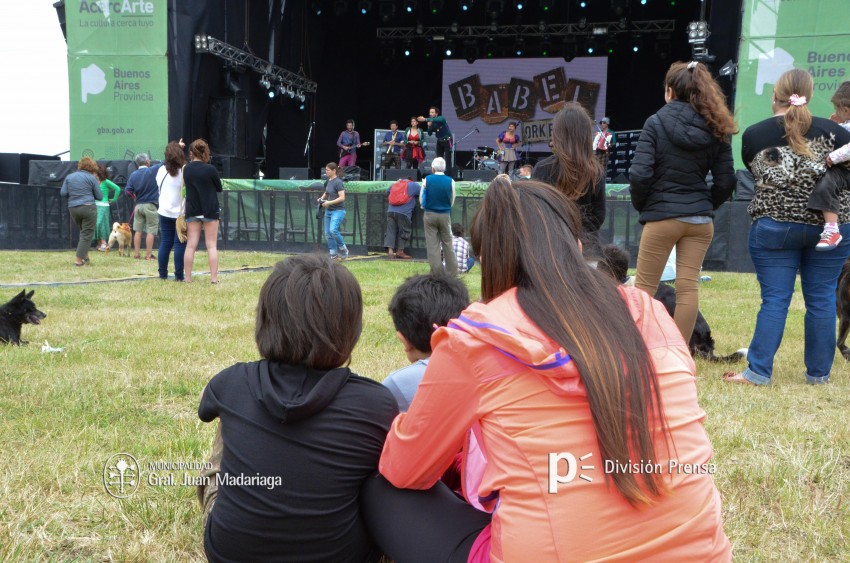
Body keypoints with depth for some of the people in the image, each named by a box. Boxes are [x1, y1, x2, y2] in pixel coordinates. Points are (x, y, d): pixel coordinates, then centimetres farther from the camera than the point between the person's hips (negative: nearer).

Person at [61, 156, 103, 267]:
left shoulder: (69, 177, 10)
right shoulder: (91, 178, -3)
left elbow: (63, 193, 5)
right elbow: (99, 197, 0)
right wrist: (97, 185, 15)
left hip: (73, 209, 5)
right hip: (88, 208, -5)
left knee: (83, 232, 23)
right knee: (87, 234, 0)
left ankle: (85, 256, 21)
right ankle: (79, 260, -6)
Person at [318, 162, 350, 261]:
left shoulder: (338, 182, -13)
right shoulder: (329, 181, 11)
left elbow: (342, 198, -19)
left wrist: (329, 202, -22)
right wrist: (322, 198, 9)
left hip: (338, 210, -9)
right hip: (328, 211, 9)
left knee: (333, 230, -25)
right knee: (327, 234, 5)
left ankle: (343, 249, -6)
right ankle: (333, 255, 12)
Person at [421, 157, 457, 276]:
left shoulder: (427, 180, -7)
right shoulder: (450, 181, -5)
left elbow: (422, 200, -1)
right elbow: (452, 201, 4)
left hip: (430, 215, -1)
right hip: (445, 215, 1)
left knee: (432, 245, 3)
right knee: (447, 243, 9)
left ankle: (437, 273, 2)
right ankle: (452, 272, 8)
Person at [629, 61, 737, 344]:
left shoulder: (656, 122, -7)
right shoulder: (716, 129, 5)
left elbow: (640, 174, -14)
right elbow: (726, 180, 5)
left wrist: (641, 205, 2)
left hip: (661, 217, -4)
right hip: (700, 219, 4)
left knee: (644, 286, 6)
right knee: (689, 286, 6)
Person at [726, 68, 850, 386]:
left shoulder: (753, 136, -1)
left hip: (774, 225, 0)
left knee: (774, 299, 3)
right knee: (821, 298, 9)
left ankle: (759, 372, 3)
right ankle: (818, 373, 16)